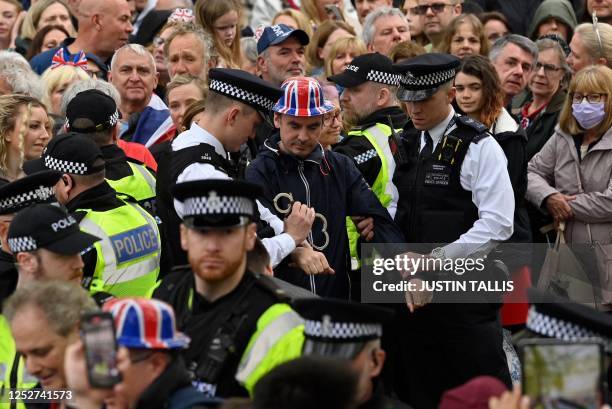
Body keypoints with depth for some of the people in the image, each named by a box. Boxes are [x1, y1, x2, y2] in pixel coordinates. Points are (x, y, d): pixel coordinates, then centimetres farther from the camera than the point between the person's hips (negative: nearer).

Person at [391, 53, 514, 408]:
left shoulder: (479, 147, -7)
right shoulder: (403, 146, 11)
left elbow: (497, 225, -15)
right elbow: (394, 216, 9)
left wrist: (437, 260, -16)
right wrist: (406, 260, -9)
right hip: (414, 291, 6)